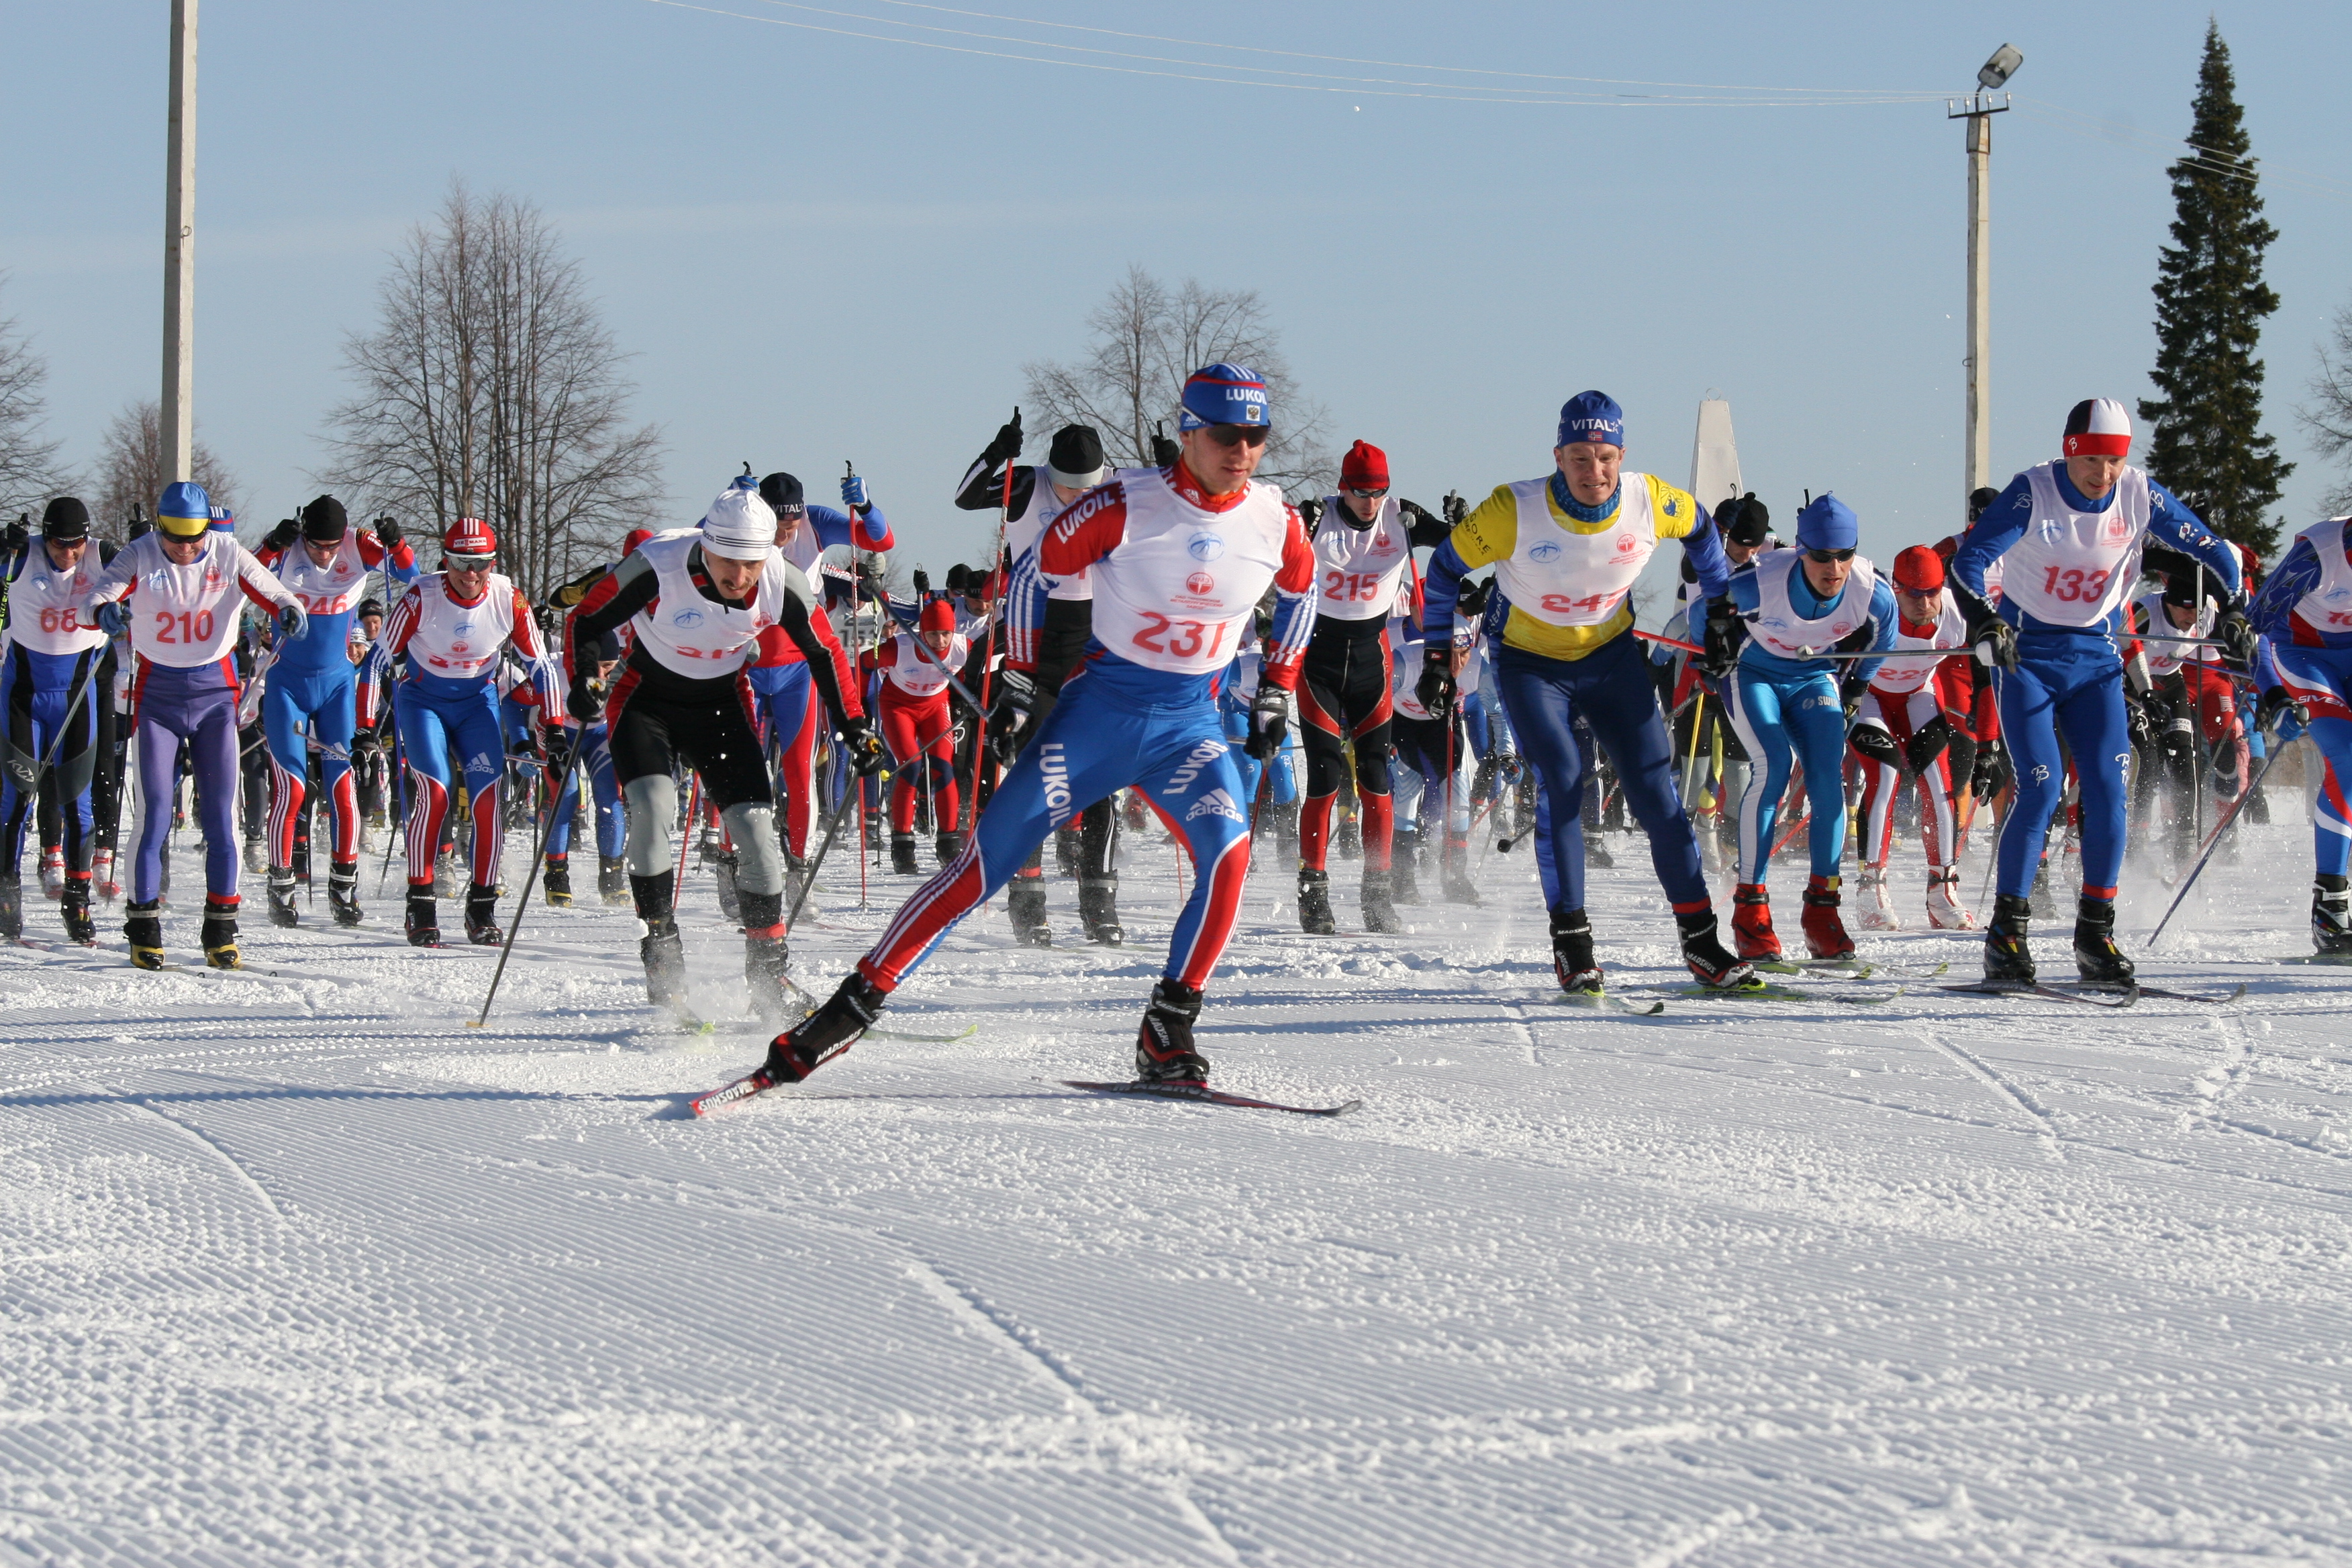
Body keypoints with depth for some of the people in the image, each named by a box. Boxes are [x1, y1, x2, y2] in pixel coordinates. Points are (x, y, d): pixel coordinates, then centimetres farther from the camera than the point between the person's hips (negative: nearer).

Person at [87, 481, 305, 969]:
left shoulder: (229, 555, -6)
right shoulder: (140, 556, -10)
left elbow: (267, 588, -17)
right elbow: (107, 586, -26)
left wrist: (289, 611, -40)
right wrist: (107, 609, -50)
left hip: (214, 690, 1)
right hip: (157, 693, -1)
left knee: (221, 813, -1)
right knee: (154, 813, -5)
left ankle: (221, 928, 6)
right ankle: (143, 925, 3)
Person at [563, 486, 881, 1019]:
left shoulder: (783, 584, -22)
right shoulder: (657, 566, -30)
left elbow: (825, 654, -4)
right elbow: (585, 622, -17)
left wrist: (854, 727, -8)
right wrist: (583, 685, -33)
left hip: (721, 703, 2)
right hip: (646, 698, -2)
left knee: (754, 821, -8)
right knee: (652, 805, -25)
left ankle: (768, 971, 4)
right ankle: (661, 947, -15)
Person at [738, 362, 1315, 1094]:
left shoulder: (1276, 523, -6)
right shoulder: (1126, 504, -15)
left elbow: (1299, 594, 17)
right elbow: (1036, 570, -1)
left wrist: (1275, 697, 15)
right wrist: (1021, 683, -3)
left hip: (1189, 723, 2)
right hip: (1098, 707, -2)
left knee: (1228, 852, -26)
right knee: (987, 860, -8)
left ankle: (1166, 1035, -14)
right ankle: (850, 1010, -2)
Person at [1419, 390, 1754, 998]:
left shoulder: (1650, 502, -19)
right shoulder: (1515, 512, -26)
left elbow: (1699, 527, 5)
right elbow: (1446, 567, -11)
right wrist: (1438, 658, -10)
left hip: (1612, 656, 3)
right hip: (1530, 663, -3)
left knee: (1656, 788, -3)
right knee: (1563, 781, -21)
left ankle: (1700, 940, 4)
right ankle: (1570, 940, -13)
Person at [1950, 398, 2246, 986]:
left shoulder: (2139, 495, -7)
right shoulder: (2033, 492, -16)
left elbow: (2210, 549, 4)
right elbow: (1969, 558, -24)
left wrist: (2234, 610, -9)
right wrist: (1984, 621, -39)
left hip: (2095, 657, 3)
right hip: (2026, 653, -3)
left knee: (2107, 785, -8)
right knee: (2041, 786, -15)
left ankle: (2096, 932, 1)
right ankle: (2006, 931, -6)